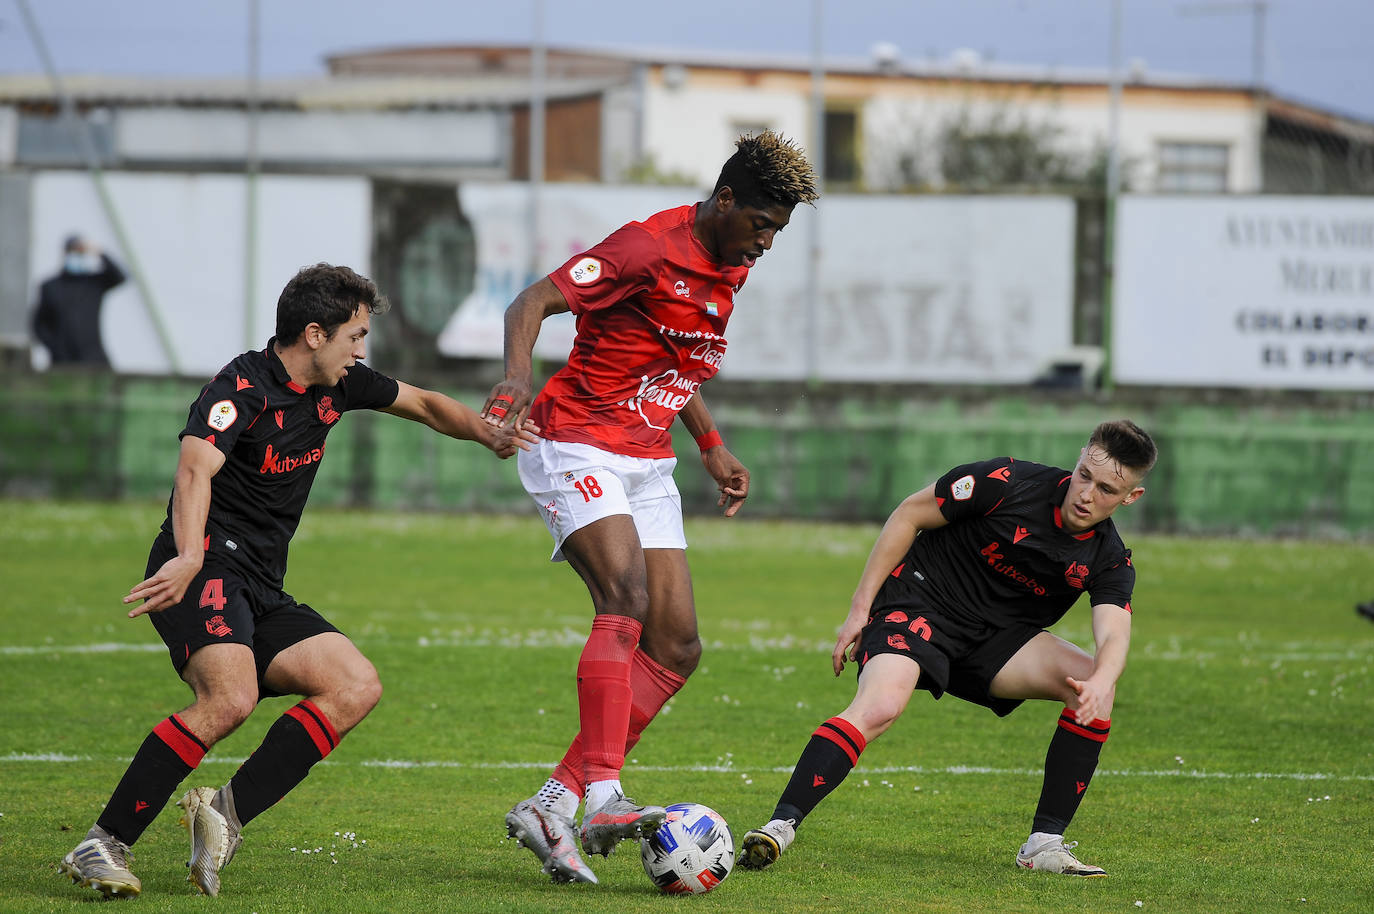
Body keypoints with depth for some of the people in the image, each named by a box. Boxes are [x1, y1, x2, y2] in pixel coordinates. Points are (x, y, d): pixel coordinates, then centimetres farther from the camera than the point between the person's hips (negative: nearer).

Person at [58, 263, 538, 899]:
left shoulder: (337, 385, 12)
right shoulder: (242, 389, -15)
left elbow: (424, 405, 29)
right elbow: (195, 471, -33)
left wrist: (487, 435, 11)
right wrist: (187, 559, -49)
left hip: (262, 595, 9)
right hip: (206, 573, -9)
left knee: (356, 687, -8)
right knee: (231, 698, -32)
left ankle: (226, 810, -13)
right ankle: (102, 846, -27)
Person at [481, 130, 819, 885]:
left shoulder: (732, 265, 10)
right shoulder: (649, 249, -17)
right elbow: (532, 303, -21)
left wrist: (710, 445, 21)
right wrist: (518, 373, -40)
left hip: (647, 465, 9)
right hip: (576, 448, -9)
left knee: (676, 649, 0)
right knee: (627, 597, -29)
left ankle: (553, 806, 0)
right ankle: (603, 796, -36)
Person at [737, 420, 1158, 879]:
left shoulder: (1109, 562, -7)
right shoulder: (1007, 483, -16)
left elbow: (1114, 635, -22)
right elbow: (909, 515, -7)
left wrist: (1100, 682, -47)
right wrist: (859, 609, -9)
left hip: (995, 638, 4)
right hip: (918, 605, -4)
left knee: (1096, 689, -17)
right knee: (879, 707, -34)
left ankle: (1044, 844, -11)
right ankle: (779, 827, -35)